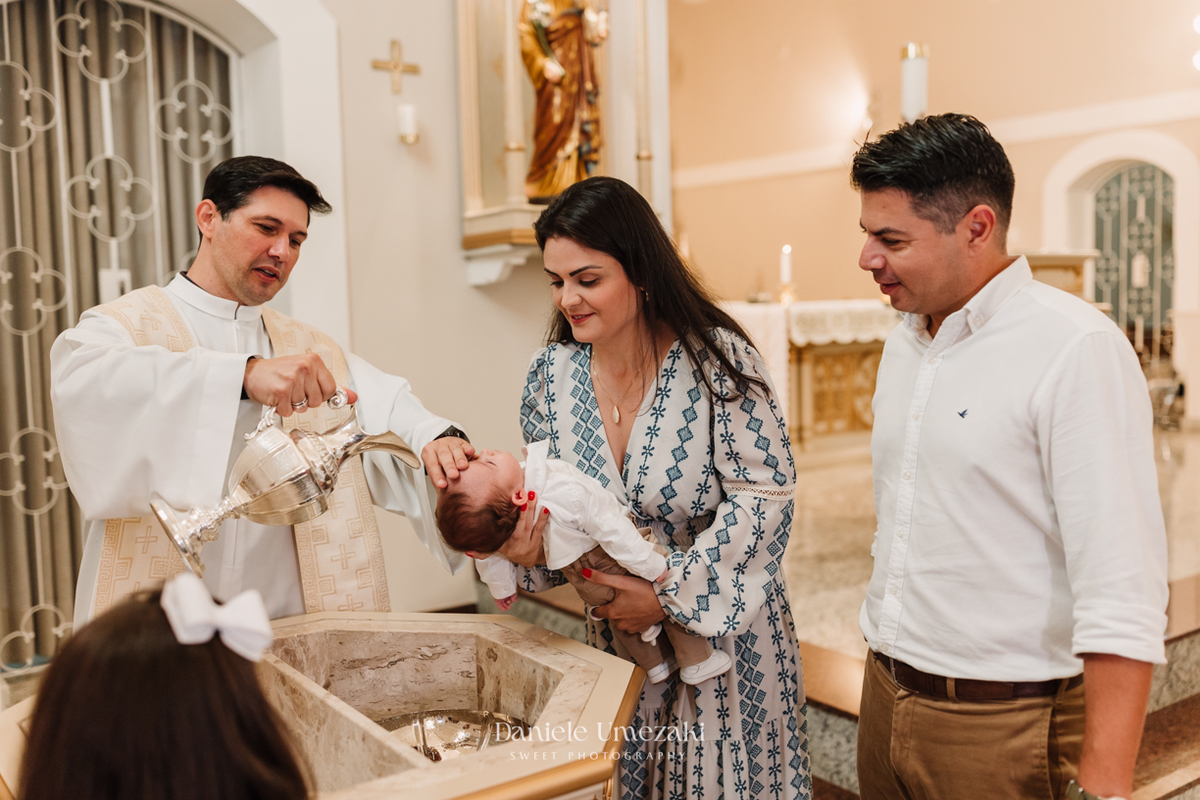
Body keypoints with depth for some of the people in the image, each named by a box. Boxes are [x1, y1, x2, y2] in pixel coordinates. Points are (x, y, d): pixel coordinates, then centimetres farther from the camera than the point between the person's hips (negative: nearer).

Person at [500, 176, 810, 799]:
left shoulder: (716, 358, -18)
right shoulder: (552, 372, -4)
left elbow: (765, 491, -19)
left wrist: (670, 594, -22)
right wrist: (523, 543, -17)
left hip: (722, 625, -3)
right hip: (616, 631, 4)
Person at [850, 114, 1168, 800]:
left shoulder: (1077, 350, -17)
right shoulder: (906, 339, 7)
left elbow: (1121, 594, -22)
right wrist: (889, 670, 14)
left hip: (1004, 730, -7)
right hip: (885, 701, 7)